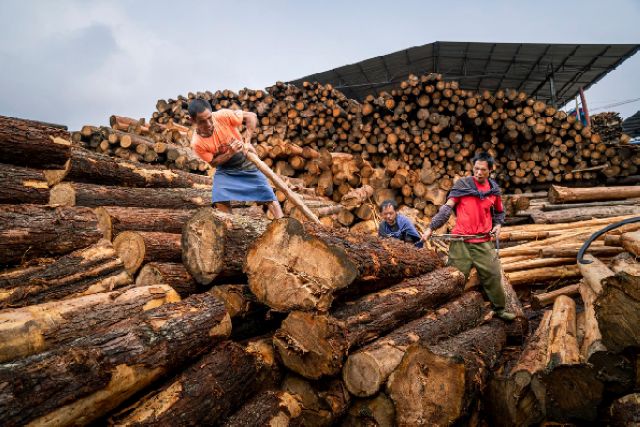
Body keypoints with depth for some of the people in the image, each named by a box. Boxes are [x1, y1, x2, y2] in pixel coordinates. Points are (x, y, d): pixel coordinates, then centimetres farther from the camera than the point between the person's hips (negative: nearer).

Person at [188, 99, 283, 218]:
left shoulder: (223, 116, -25)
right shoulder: (197, 143, -21)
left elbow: (251, 116, -17)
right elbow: (213, 163, -12)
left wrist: (247, 142, -25)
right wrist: (230, 153, -30)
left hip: (247, 162, 0)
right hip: (225, 170, 0)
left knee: (269, 195, -2)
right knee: (220, 200, -18)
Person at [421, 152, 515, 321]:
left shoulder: (494, 189, 8)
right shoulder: (462, 184, -3)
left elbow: (499, 211, 26)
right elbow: (447, 208, -8)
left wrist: (498, 224, 6)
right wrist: (431, 228, -15)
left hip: (483, 242, 3)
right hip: (461, 242, -3)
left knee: (493, 275, 10)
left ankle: (499, 309, 30)